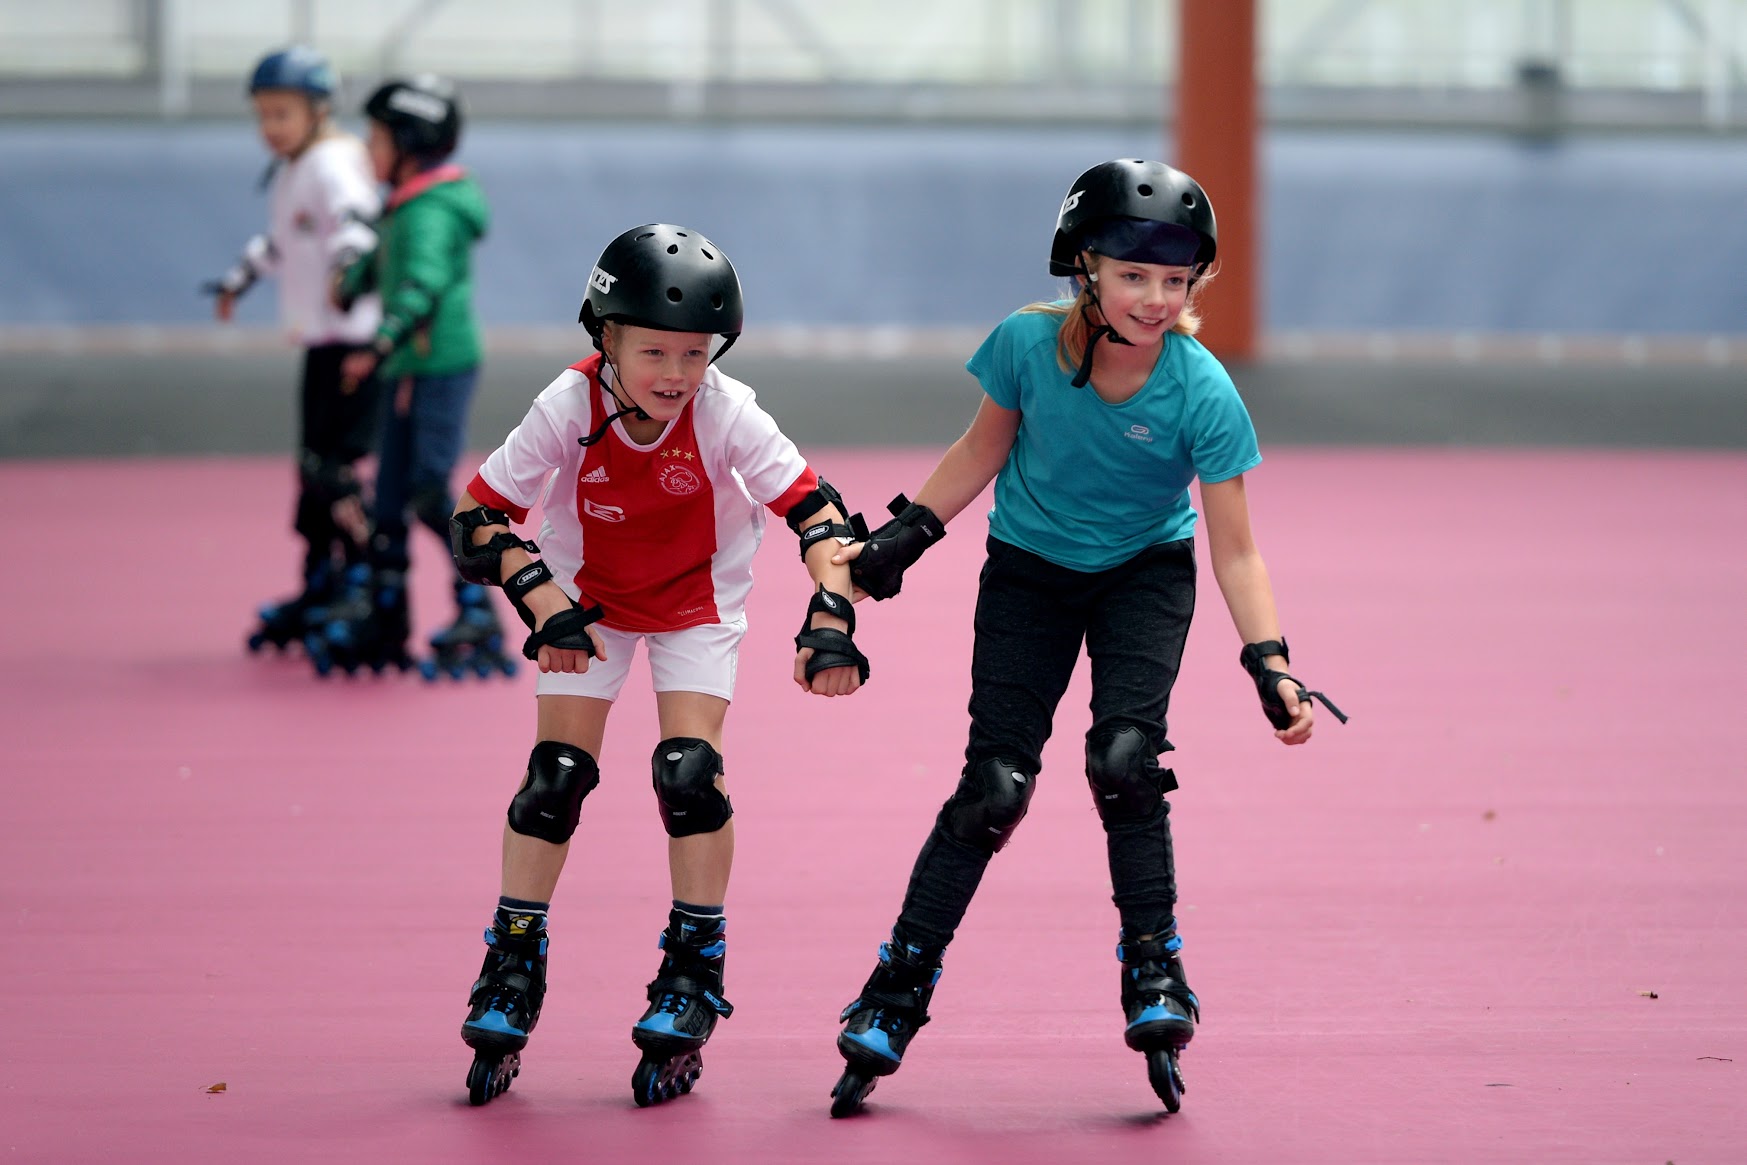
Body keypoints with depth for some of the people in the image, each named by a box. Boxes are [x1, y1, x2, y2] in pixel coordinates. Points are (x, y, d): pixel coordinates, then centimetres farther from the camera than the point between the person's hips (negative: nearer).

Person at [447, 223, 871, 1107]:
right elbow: (478, 518, -20)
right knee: (555, 774, -7)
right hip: (591, 596, 1)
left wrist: (830, 618, -37)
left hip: (698, 598, -1)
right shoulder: (568, 409, -28)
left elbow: (813, 508, -25)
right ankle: (512, 973, 8)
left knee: (688, 771, -15)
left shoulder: (726, 412, -29)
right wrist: (545, 605, -32)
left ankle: (693, 974, 1)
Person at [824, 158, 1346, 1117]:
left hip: (1146, 575, -1)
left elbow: (1235, 550, -20)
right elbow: (985, 447, -1)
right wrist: (907, 534, -1)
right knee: (994, 785, -6)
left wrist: (1269, 662, -30)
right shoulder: (1029, 344, -22)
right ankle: (895, 996, 6)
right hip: (1029, 570, 1)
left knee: (1125, 759, -22)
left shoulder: (1203, 396, -25)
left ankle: (1153, 972, -4)